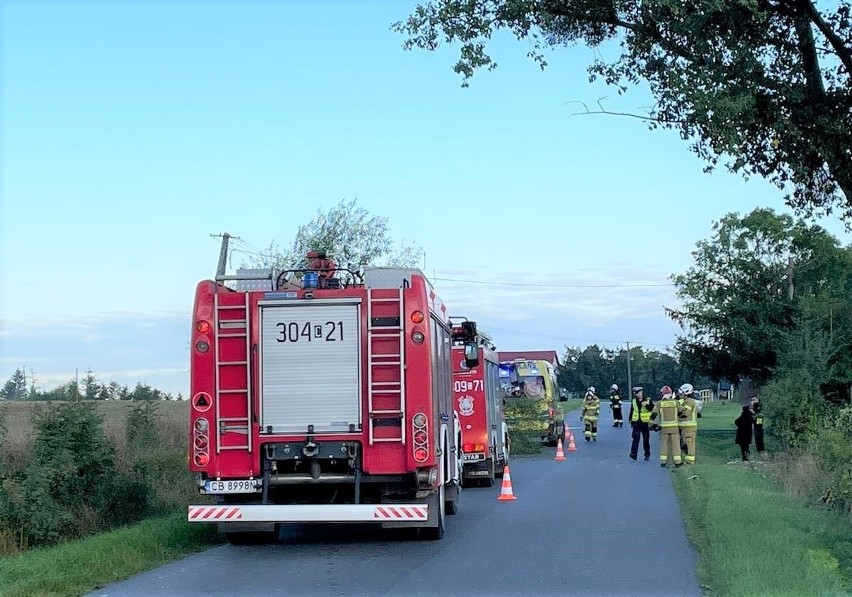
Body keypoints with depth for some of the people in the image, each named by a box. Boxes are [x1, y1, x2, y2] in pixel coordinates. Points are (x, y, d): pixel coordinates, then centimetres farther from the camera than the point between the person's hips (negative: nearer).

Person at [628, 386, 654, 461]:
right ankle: (633, 454, -14)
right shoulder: (634, 401, 8)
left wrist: (646, 405, -32)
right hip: (636, 423, 2)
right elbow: (631, 411, 18)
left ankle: (647, 454, 21)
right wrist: (630, 420, 21)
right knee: (635, 438, -10)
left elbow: (652, 409, -16)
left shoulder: (648, 400, -3)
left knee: (646, 439, 8)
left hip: (645, 423, -2)